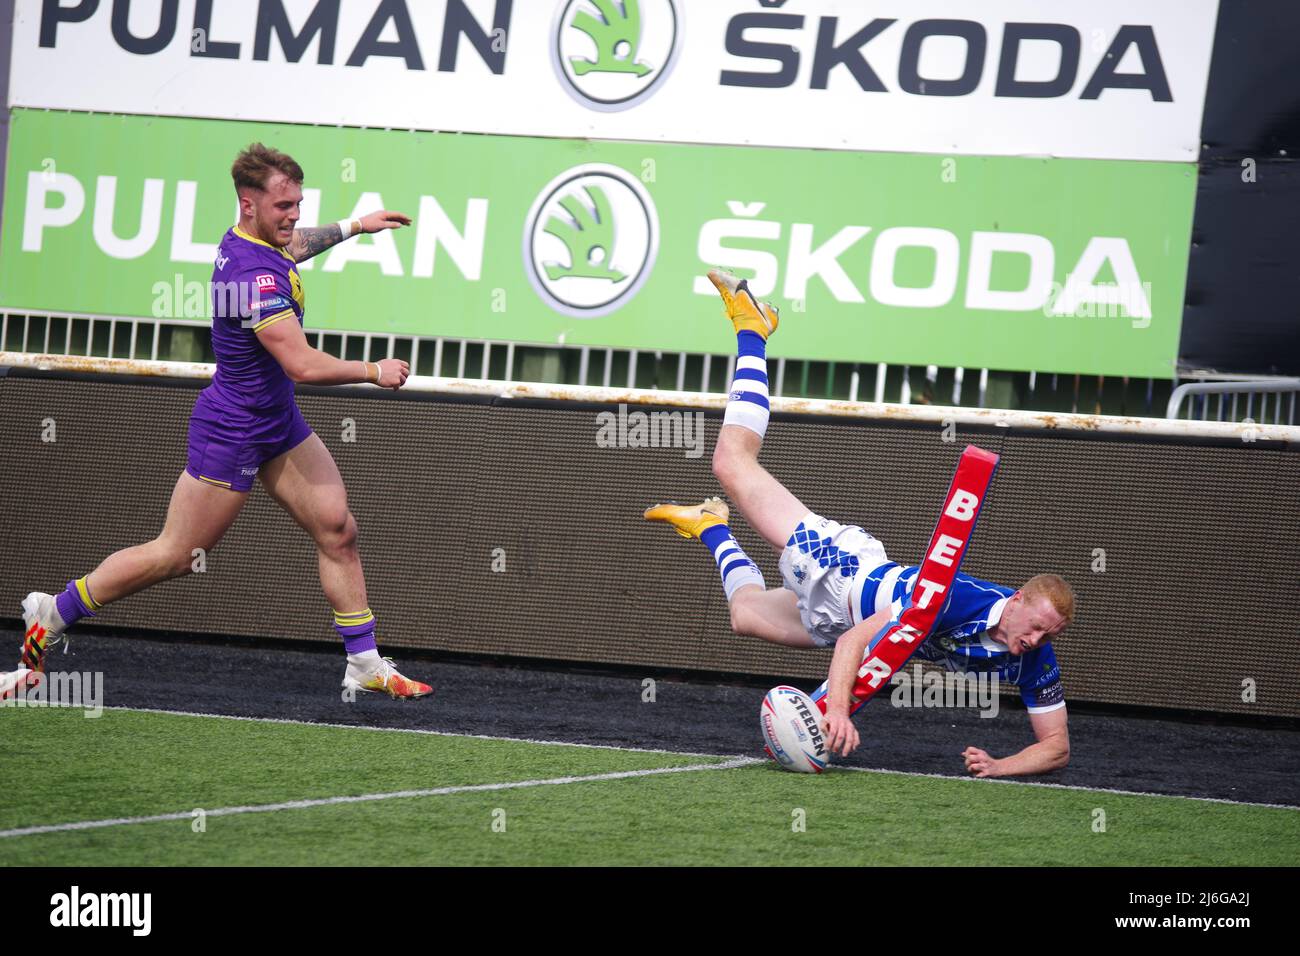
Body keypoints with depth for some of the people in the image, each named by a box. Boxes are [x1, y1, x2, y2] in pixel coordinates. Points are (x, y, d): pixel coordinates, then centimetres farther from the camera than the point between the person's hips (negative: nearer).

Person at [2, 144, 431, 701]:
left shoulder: (244, 239, 2)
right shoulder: (257, 278, -30)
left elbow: (288, 248, 31)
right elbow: (304, 365, -33)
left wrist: (352, 227, 33)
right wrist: (374, 372, -19)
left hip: (277, 424, 10)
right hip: (231, 434, -10)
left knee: (338, 530, 4)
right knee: (174, 557, 0)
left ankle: (364, 664, 10)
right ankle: (51, 615, 14)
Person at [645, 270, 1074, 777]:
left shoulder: (1033, 659, -27)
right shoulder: (957, 599, -41)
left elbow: (1056, 745, -17)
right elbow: (857, 639, -43)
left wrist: (1001, 766, -37)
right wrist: (838, 706, -57)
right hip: (837, 559, -4)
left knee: (747, 613, 27)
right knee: (733, 463, 9)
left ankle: (711, 529, 55)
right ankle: (751, 331, 27)